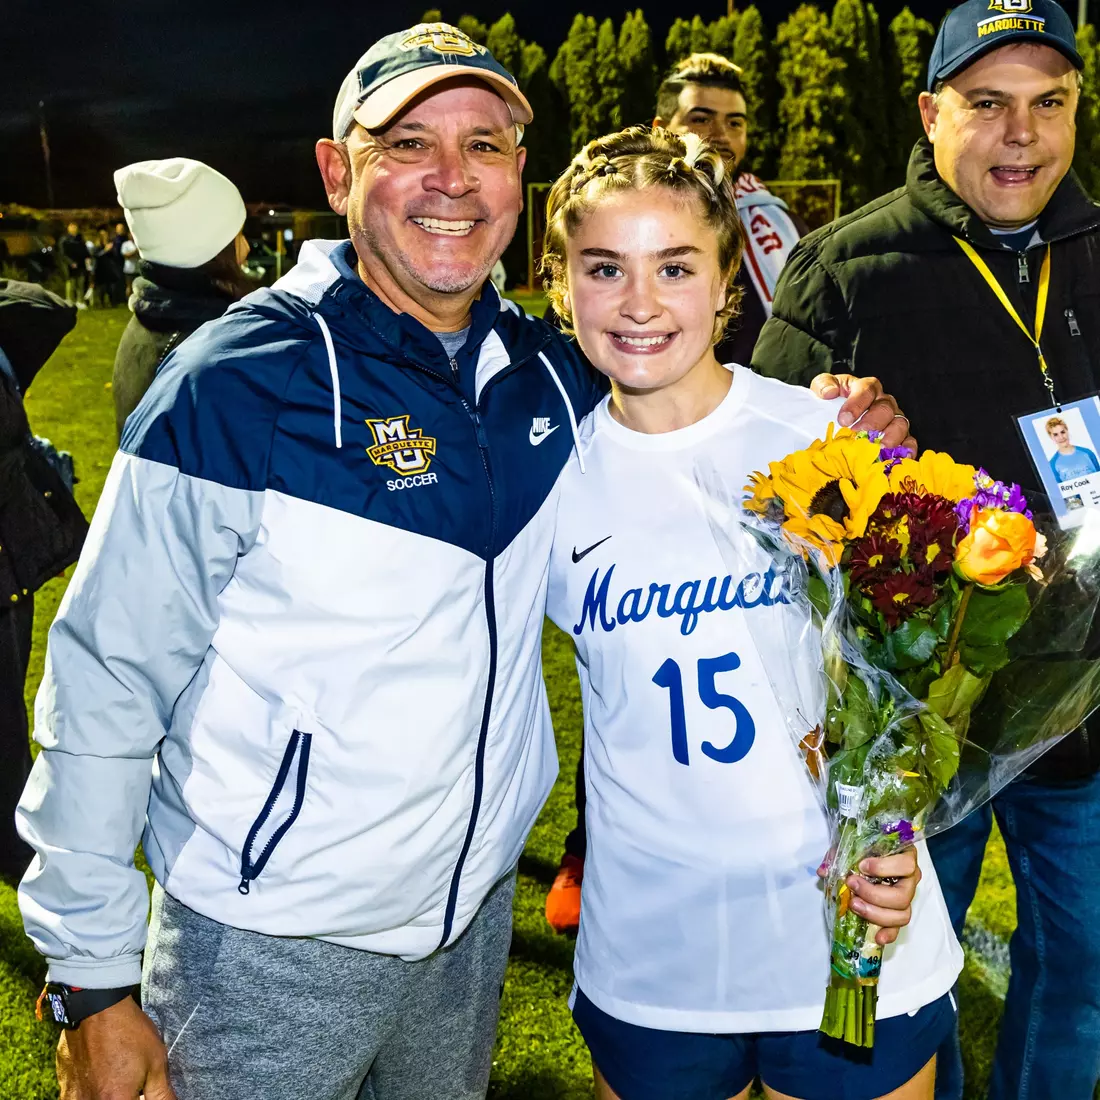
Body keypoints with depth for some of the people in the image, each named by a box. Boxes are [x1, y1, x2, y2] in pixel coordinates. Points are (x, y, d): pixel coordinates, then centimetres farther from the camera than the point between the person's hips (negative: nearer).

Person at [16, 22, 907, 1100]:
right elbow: (106, 682, -15)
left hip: (475, 913, 5)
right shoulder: (238, 382, -17)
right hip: (272, 946, -5)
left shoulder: (550, 373, -1)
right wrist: (93, 984, -13)